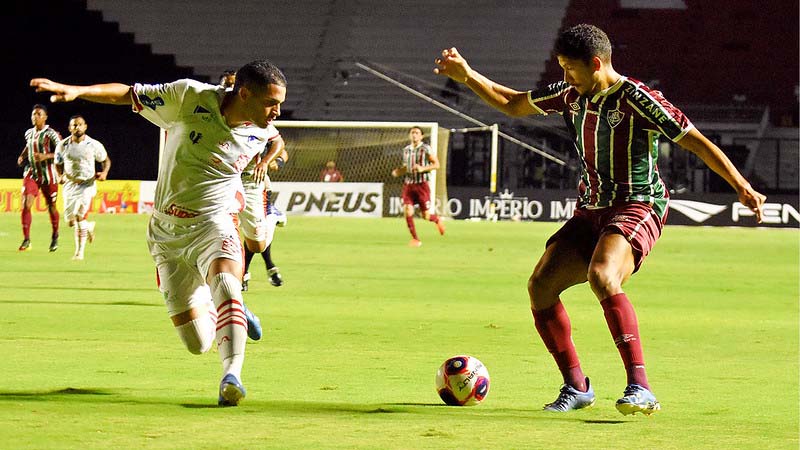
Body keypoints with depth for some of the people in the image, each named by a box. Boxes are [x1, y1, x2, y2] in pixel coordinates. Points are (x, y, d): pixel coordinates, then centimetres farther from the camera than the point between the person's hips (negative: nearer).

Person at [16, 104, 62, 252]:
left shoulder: (51, 134, -10)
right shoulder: (29, 133, 8)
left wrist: (46, 156, -26)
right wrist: (23, 156, 9)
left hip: (48, 175, -4)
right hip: (31, 174, 4)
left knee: (51, 207, 10)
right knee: (26, 205, -12)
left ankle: (55, 236, 33)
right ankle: (26, 240, -9)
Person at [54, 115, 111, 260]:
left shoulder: (93, 145, -6)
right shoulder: (63, 145, -1)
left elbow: (106, 160, 8)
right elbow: (58, 164, 13)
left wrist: (104, 172, -11)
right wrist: (60, 176, -7)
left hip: (87, 184, -3)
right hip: (70, 185, 3)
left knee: (81, 218, -14)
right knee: (70, 221, 4)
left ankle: (79, 251, -4)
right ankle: (89, 227, 38)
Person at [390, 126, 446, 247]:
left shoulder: (426, 149, -4)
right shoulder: (406, 150, 11)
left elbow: (436, 164, -3)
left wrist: (423, 168, -18)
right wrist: (398, 171, 2)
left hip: (422, 184, -4)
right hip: (408, 185, 4)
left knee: (426, 215, -3)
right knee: (408, 211, -12)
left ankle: (437, 220, 33)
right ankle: (415, 239, 0)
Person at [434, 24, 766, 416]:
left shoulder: (635, 99, -14)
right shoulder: (571, 95, 8)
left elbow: (696, 142, -13)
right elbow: (511, 104, 23)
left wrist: (742, 187, -20)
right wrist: (466, 76, 14)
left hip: (637, 209, -8)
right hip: (590, 211, 8)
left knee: (601, 277, -35)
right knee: (540, 286, -9)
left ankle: (640, 388, -36)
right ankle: (576, 386, 7)